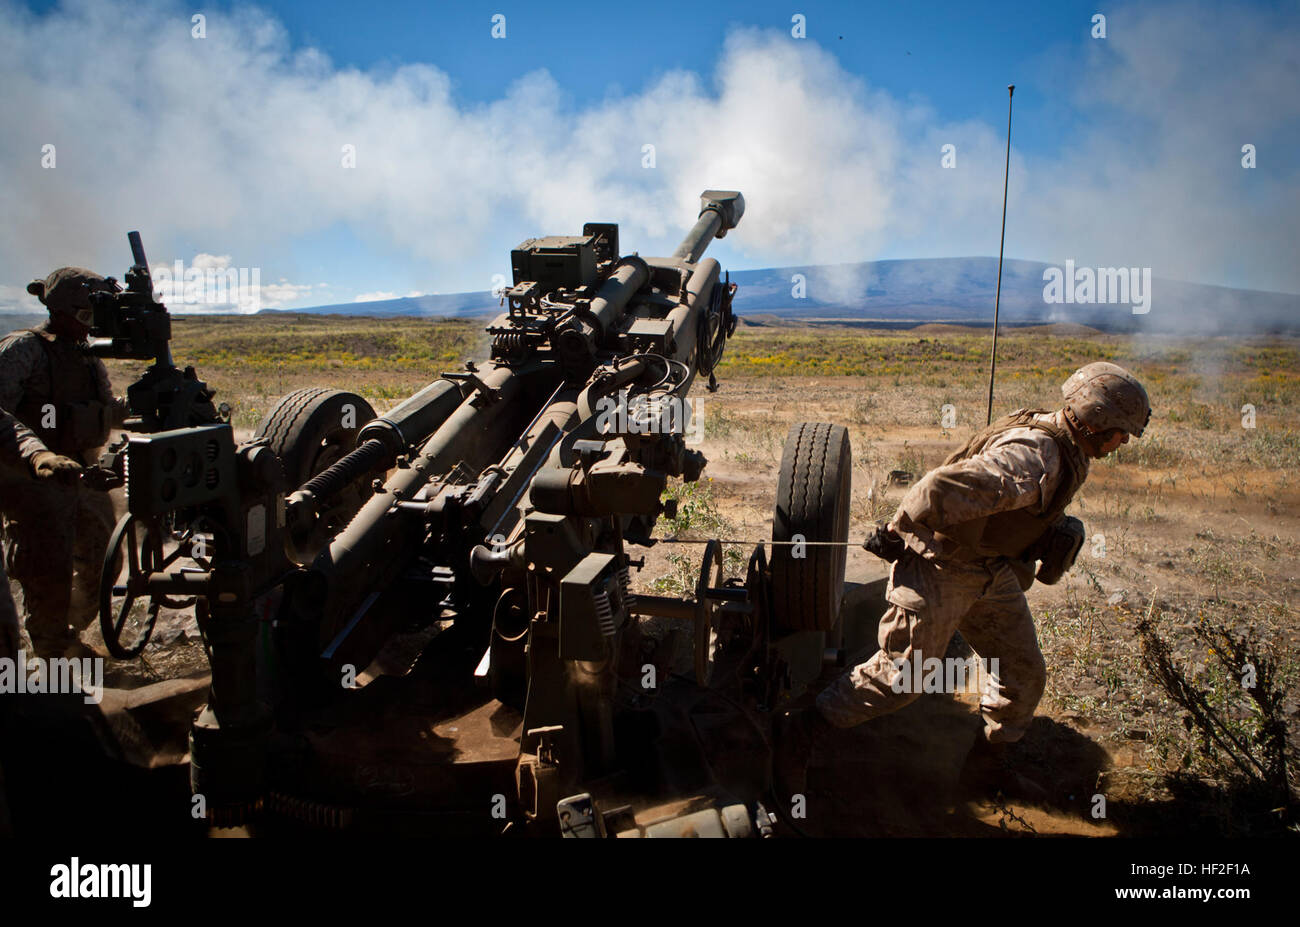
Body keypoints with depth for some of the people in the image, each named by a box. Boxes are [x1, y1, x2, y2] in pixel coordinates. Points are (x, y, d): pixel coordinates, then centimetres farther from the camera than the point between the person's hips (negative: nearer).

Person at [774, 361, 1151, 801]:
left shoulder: (1062, 451, 3)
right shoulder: (1033, 458, -30)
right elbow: (943, 489, -39)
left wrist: (1060, 529, 1)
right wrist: (897, 531, -23)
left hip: (992, 570, 10)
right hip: (940, 570, -10)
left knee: (1023, 672, 14)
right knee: (899, 675, -2)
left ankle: (987, 764, 34)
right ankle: (798, 735, 12)